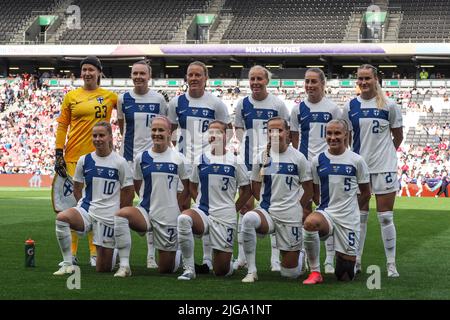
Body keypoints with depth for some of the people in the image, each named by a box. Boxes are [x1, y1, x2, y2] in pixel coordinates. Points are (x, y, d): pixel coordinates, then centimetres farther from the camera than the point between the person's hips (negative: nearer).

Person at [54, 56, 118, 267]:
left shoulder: (110, 97, 7)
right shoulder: (71, 97, 8)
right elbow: (62, 126, 8)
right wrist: (58, 154, 2)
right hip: (74, 157, 0)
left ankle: (95, 252, 7)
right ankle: (72, 252, 9)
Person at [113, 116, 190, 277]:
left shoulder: (178, 159, -2)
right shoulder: (141, 158, 2)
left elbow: (188, 187, 8)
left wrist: (178, 205, 6)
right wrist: (152, 199, 8)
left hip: (169, 216, -1)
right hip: (145, 212, 1)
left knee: (166, 268, 4)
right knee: (121, 214, -34)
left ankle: (181, 255, 42)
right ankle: (124, 266, -26)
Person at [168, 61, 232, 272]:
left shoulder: (216, 104, -1)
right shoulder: (176, 103, 6)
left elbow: (227, 128, 9)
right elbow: (170, 129, 18)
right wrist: (175, 148, 5)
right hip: (183, 160, 3)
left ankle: (208, 257, 3)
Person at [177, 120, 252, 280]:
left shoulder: (235, 160, 1)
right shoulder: (201, 159, 8)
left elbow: (246, 191, 8)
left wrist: (233, 209, 3)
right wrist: (202, 203, 8)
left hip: (225, 217, -1)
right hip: (202, 212, 1)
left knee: (221, 270, -1)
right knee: (183, 219, -37)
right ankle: (189, 269, -26)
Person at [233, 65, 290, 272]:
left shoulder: (278, 104, 0)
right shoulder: (243, 104, 6)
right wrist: (243, 143, 2)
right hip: (249, 161, 2)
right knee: (246, 205, 3)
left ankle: (276, 258, 6)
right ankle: (242, 256, 12)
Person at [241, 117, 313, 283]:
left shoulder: (298, 158, -2)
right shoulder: (262, 157, 2)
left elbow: (309, 189, 6)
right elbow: (255, 187, 14)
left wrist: (297, 209, 4)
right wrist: (268, 202, 4)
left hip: (290, 217, -1)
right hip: (266, 212, 1)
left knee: (290, 273, 2)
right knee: (248, 219, -37)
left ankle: (301, 255, 41)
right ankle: (251, 271, -24)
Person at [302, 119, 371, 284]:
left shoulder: (356, 160, -2)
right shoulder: (318, 160, 4)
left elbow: (366, 193, 9)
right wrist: (324, 206, 5)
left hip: (349, 219, -1)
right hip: (326, 213, 1)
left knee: (346, 277, 1)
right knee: (310, 222, -39)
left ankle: (343, 256, 40)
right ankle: (315, 272, -21)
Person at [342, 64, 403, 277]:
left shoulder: (389, 106, -2)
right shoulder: (350, 107, 4)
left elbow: (398, 136, 7)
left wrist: (384, 154, 7)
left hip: (384, 167, -2)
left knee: (385, 217, -1)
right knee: (359, 216, 8)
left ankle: (391, 264, 6)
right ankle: (356, 261, 17)